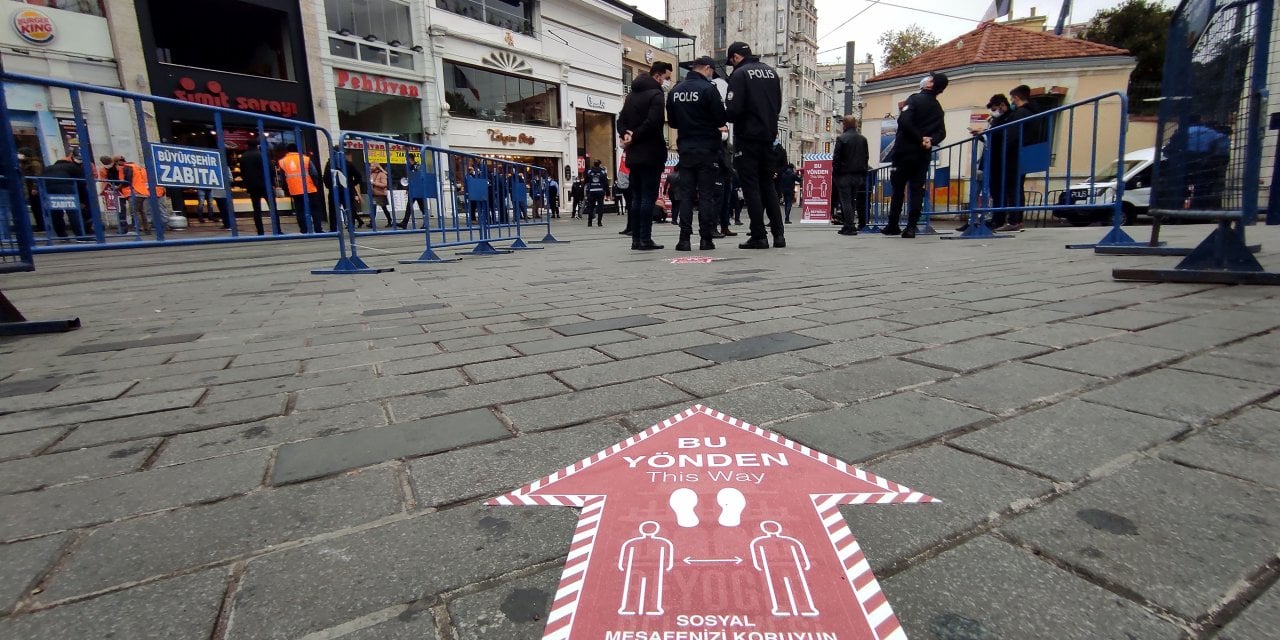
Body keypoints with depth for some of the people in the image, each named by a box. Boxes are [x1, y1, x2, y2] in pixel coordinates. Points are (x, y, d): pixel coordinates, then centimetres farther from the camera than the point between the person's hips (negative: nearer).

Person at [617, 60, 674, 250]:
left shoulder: (631, 95, 17)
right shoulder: (656, 95, -8)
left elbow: (621, 120, 12)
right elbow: (653, 122, -19)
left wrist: (625, 135, -4)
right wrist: (634, 137, -10)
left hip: (633, 155, 7)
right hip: (651, 154, -7)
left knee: (636, 198, 9)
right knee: (649, 197, -6)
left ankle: (636, 240, 8)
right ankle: (645, 239, -7)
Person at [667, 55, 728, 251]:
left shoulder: (675, 90, 8)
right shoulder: (708, 88, -9)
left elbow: (672, 122, 14)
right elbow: (721, 119, -9)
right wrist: (715, 126, 11)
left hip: (685, 148, 4)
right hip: (707, 149, -4)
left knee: (686, 194, 6)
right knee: (706, 194, 0)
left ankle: (684, 238, 2)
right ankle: (706, 238, 0)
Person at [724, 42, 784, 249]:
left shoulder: (740, 73, -9)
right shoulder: (771, 72, 13)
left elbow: (732, 109, -17)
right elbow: (778, 105, 17)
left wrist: (727, 116, 3)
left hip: (747, 137, -7)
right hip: (768, 136, 7)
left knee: (750, 186, -2)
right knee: (768, 185, 13)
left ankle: (759, 236, -4)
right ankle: (778, 234, 10)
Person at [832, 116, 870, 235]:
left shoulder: (841, 138, -11)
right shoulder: (863, 139, 8)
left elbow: (836, 157, -12)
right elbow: (867, 157, 11)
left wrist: (835, 171, -3)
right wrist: (863, 170, 17)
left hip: (844, 174, -6)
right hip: (858, 175, 6)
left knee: (846, 201, -5)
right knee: (853, 200, 15)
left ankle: (850, 227, -9)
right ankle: (849, 225, 19)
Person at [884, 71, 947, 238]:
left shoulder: (915, 99, -6)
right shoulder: (938, 109, 14)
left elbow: (904, 121, -19)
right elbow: (941, 132, 7)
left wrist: (919, 138, -11)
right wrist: (930, 140, -8)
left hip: (904, 151, -5)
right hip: (923, 155, 5)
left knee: (898, 189, 3)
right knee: (917, 190, 3)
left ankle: (893, 226, 6)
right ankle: (911, 227, -3)